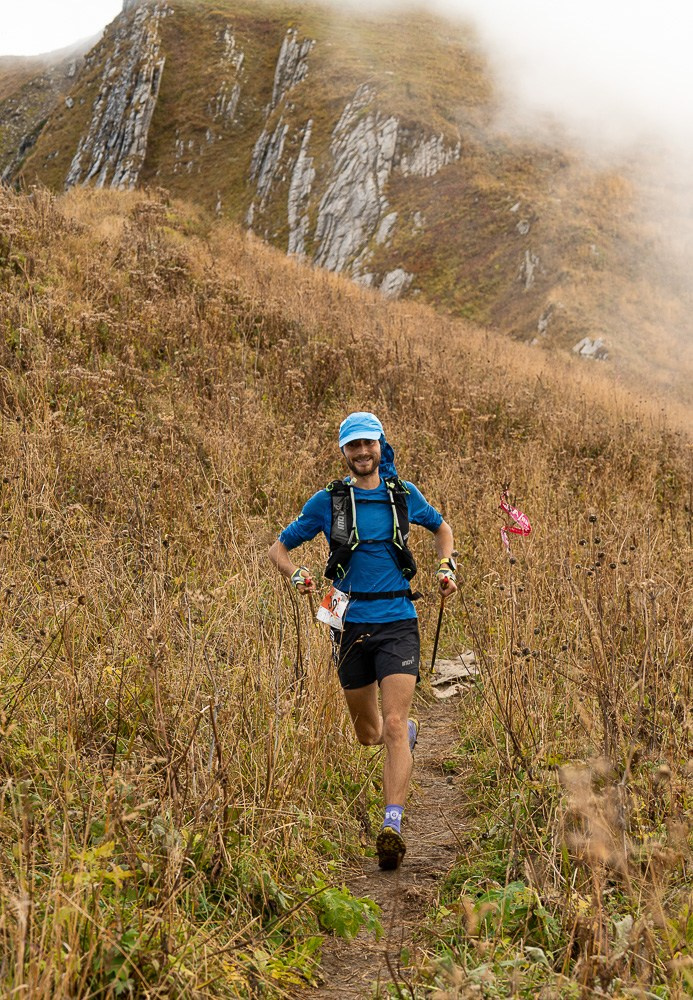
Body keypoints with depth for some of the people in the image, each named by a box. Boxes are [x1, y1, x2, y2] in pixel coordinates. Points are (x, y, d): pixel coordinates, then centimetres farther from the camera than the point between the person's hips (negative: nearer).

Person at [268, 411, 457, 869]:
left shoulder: (405, 494, 4)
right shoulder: (328, 501, 1)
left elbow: (442, 528, 24)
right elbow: (279, 549, 7)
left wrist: (447, 567, 7)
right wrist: (298, 574, -13)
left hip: (398, 623, -1)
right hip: (350, 624, 1)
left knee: (394, 726, -16)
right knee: (368, 734, 14)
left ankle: (393, 825, -16)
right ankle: (410, 729, 48)